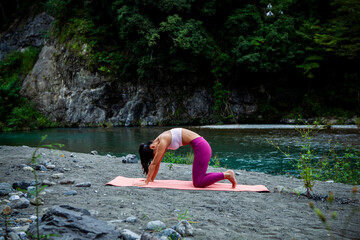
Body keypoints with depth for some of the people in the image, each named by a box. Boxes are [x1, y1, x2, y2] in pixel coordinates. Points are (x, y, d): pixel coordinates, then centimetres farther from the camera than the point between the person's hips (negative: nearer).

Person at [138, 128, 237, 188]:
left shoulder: (163, 141, -13)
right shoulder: (160, 141, 13)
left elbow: (154, 163, -12)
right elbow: (157, 163, 21)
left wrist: (146, 182, -8)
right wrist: (151, 179, 24)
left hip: (201, 147, -10)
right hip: (201, 147, 10)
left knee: (198, 183, -10)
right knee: (197, 178, 14)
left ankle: (226, 175, -8)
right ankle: (226, 174, 12)